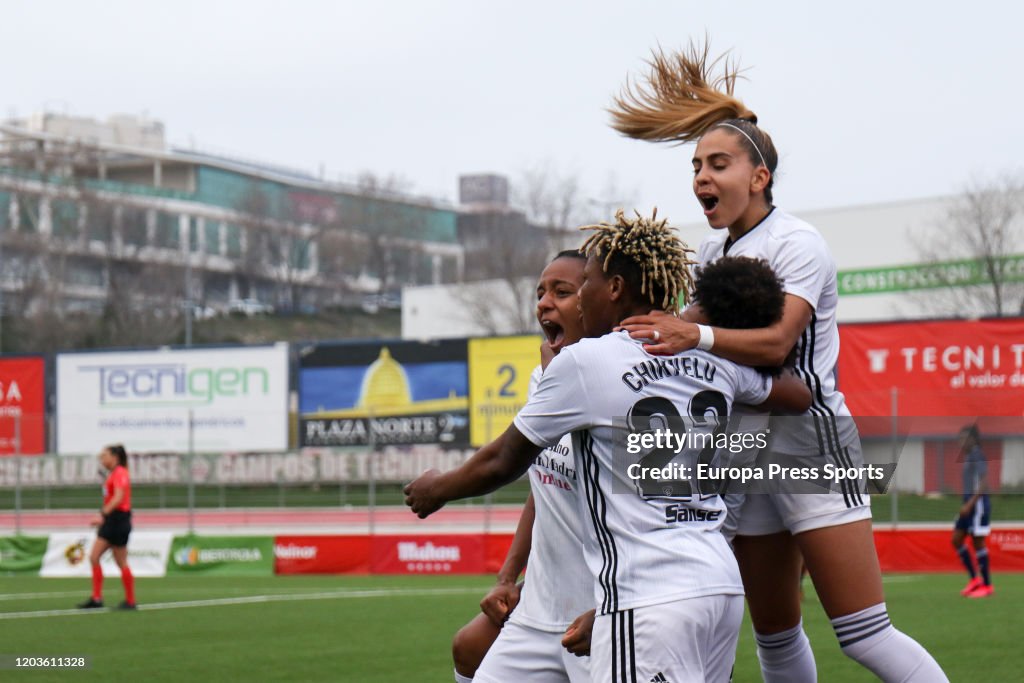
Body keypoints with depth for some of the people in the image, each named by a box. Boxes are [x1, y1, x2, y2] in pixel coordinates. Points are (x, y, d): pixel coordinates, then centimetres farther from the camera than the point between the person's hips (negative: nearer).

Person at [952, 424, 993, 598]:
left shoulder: (977, 456, -13)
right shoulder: (968, 456, 15)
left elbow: (983, 484, -20)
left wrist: (969, 504, -23)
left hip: (978, 503, -10)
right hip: (969, 504, 10)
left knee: (978, 542, -4)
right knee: (956, 540, 7)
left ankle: (986, 585, 3)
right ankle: (974, 578, 13)